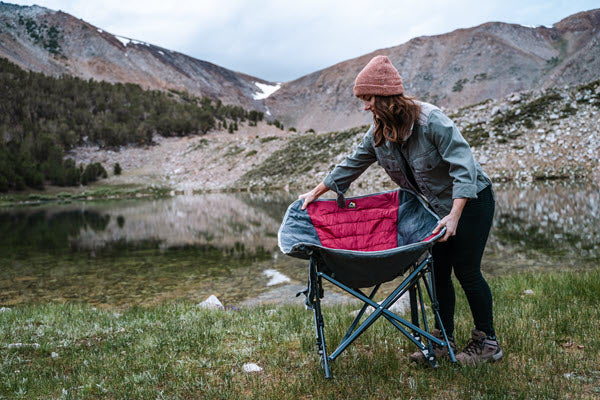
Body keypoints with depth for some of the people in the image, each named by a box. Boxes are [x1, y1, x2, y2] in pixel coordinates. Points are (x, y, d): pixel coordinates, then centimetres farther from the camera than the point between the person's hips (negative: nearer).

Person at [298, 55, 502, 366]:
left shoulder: (431, 120, -26)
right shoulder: (379, 133, -4)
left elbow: (463, 167, -28)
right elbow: (352, 164, 8)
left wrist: (454, 216, -35)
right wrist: (316, 192, 11)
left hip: (471, 200, -7)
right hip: (439, 205, 7)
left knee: (466, 270, -4)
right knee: (438, 270, 7)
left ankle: (486, 342, 13)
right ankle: (443, 340, 19)